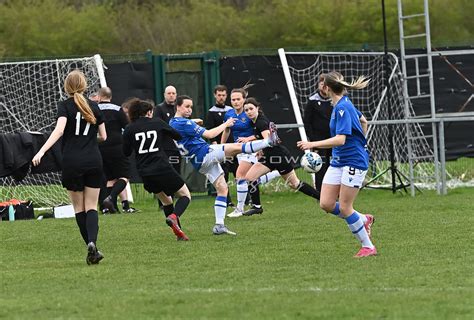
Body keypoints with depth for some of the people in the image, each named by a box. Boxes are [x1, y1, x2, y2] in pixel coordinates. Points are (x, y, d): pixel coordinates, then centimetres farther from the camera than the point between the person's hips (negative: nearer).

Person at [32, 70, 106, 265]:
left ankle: (91, 247, 7)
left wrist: (41, 151, -25)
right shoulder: (93, 107, 10)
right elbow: (103, 137, 15)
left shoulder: (65, 106, -1)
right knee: (91, 207, 2)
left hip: (72, 163, -2)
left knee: (79, 208, 11)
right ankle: (92, 243, -23)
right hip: (94, 161, 2)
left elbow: (59, 130, -18)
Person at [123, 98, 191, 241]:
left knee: (166, 200, 22)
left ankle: (178, 232, 13)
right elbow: (177, 136, 13)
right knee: (185, 195, 10)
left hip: (146, 174, 3)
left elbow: (126, 153, 10)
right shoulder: (157, 123, 3)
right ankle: (174, 216, -20)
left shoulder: (129, 130, 4)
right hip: (163, 169, -3)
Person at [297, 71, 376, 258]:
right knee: (326, 204, 3)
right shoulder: (343, 104, 10)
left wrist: (313, 144, -33)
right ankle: (363, 220, 22)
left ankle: (368, 246, 6)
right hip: (338, 161, 9)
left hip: (353, 162, -9)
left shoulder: (343, 108, -19)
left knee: (344, 207, -6)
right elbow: (363, 122, 25)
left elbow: (340, 139, -29)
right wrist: (359, 143, 36)